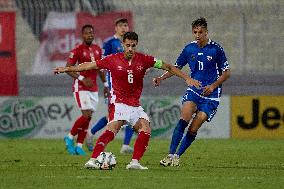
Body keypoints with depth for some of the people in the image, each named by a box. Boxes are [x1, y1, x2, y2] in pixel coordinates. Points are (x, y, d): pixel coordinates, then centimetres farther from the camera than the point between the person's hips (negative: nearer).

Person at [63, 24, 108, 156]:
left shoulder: (97, 50, 11)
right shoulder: (77, 50, -10)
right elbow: (68, 69, -12)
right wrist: (82, 79, -23)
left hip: (93, 88, 7)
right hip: (81, 87, -7)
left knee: (87, 118, 3)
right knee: (87, 115, -16)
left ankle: (79, 146, 7)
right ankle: (69, 138, 2)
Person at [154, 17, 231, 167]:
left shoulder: (216, 49, -5)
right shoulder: (189, 49, 5)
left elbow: (226, 72, 0)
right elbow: (176, 67, 16)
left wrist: (213, 86, -13)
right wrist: (161, 78, 1)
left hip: (210, 94, -2)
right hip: (193, 90, 2)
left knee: (193, 129, -9)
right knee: (184, 119, -21)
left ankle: (177, 156, 6)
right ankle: (171, 154, -22)